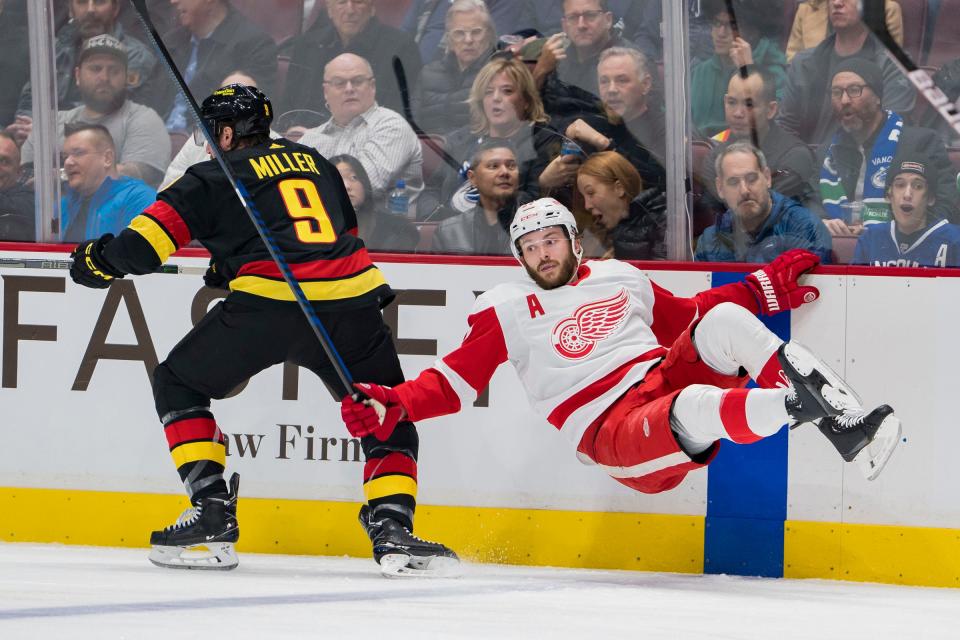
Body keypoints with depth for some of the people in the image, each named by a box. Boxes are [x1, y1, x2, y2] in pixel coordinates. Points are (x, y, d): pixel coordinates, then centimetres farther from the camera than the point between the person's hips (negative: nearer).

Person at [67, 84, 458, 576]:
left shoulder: (215, 177, 12)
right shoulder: (315, 162, 27)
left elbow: (146, 243, 4)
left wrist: (101, 259, 25)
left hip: (268, 302, -4)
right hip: (351, 301, 4)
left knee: (178, 383, 18)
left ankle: (212, 512, 7)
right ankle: (392, 527, -2)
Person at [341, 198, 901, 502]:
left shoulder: (620, 278, 21)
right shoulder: (505, 311, 10)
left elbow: (684, 317, 30)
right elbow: (456, 383, 6)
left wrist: (767, 290, 21)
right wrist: (392, 406, -11)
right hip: (616, 435, -4)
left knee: (724, 321, -22)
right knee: (696, 407, -38)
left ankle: (850, 426, -31)